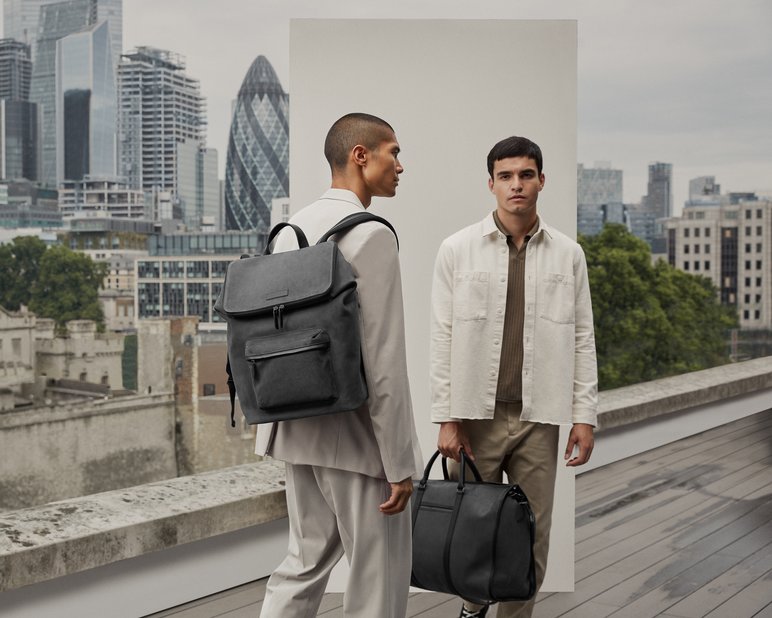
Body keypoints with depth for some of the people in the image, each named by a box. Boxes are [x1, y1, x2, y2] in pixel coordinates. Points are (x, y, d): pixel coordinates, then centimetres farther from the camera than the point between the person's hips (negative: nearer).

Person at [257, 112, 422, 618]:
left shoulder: (289, 230, 8)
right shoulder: (372, 235, -16)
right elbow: (383, 359, -19)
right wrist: (400, 463, -15)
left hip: (299, 427, 8)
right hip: (357, 433, -8)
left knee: (306, 561, 20)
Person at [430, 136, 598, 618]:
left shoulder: (568, 254, 5)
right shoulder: (458, 249, 0)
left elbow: (582, 338, 6)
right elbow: (443, 338, -1)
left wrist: (585, 416, 1)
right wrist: (446, 418, -5)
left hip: (538, 416, 1)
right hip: (476, 414, -1)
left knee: (532, 536, 5)